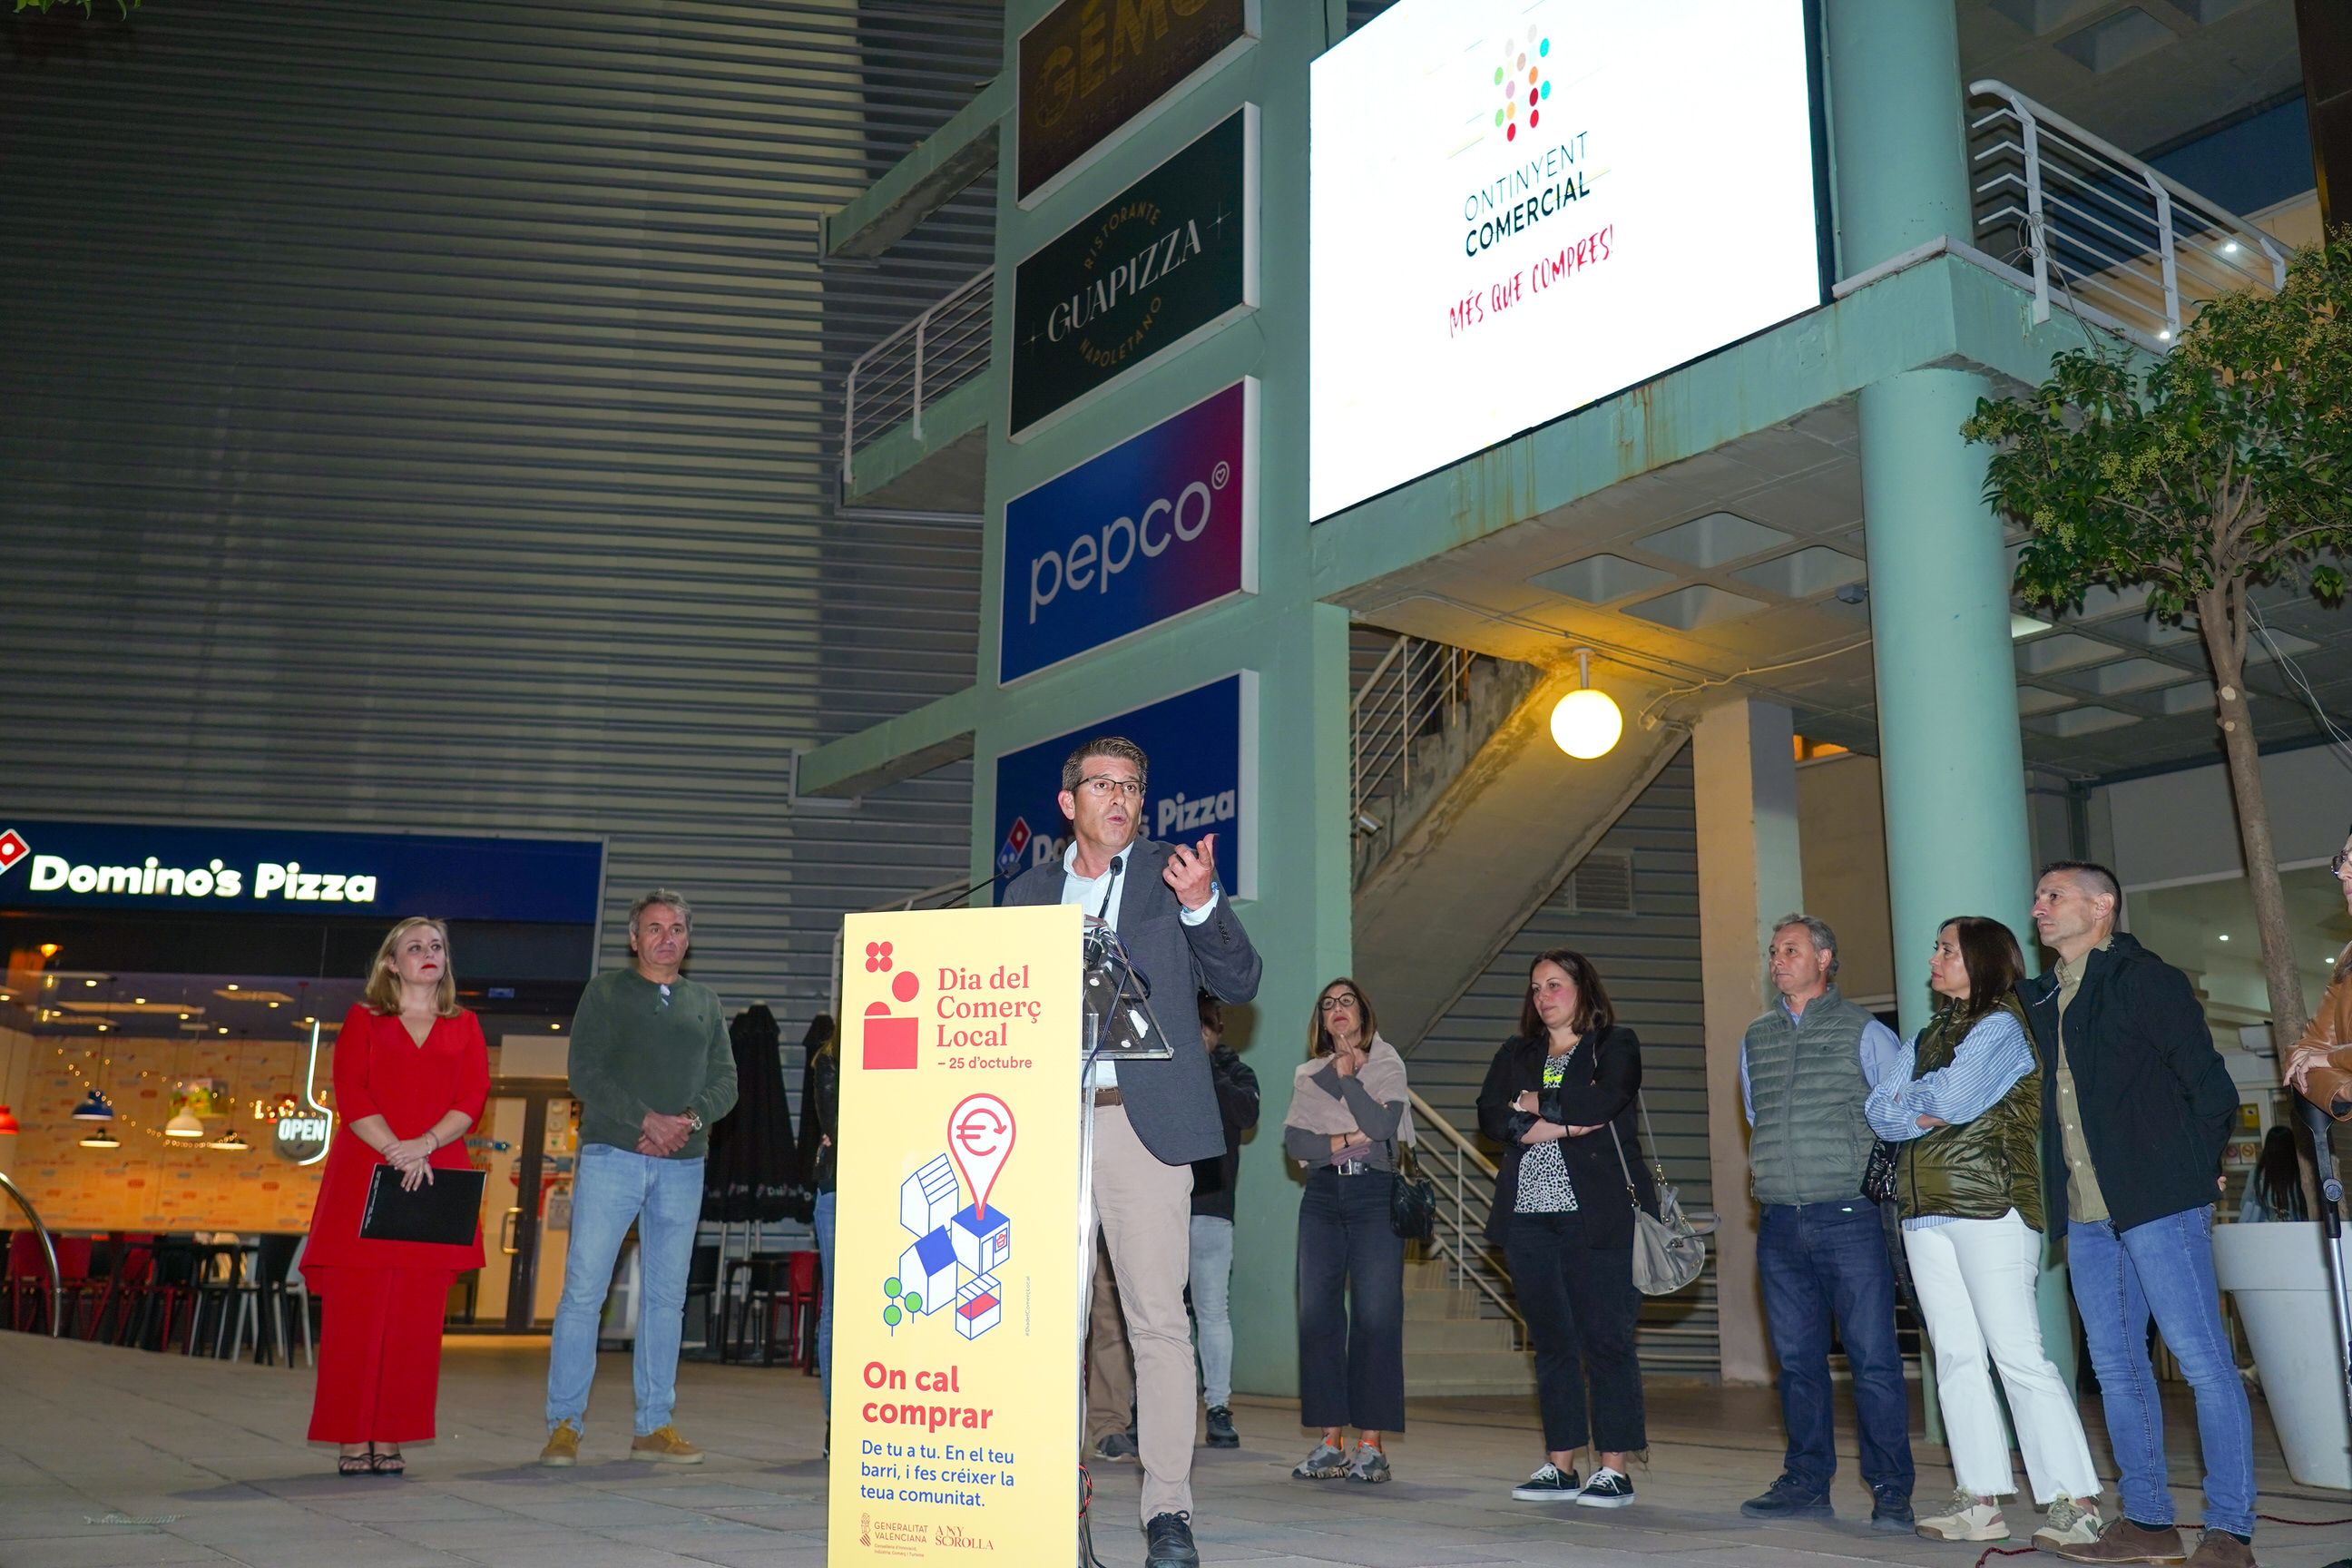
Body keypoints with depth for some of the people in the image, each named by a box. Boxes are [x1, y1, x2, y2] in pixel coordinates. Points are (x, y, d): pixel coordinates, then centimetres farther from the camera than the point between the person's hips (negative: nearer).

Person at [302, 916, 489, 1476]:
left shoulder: (464, 1026, 15)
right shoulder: (363, 1019, 10)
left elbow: (473, 1098, 3)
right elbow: (350, 1096, -2)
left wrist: (423, 1145, -13)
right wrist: (396, 1151, -15)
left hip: (435, 1180, 2)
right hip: (363, 1177, -2)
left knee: (414, 1317, 1)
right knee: (356, 1311, -3)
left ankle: (389, 1439, 7)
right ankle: (353, 1440, 3)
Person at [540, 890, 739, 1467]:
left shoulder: (706, 1003, 17)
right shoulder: (606, 991, 6)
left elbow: (725, 1081, 10)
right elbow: (585, 1073, -4)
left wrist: (690, 1120, -10)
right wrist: (647, 1120, -14)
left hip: (682, 1165, 4)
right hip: (611, 1155, -3)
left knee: (667, 1296, 6)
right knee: (584, 1289, -6)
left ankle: (655, 1426, 12)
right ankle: (564, 1425, 2)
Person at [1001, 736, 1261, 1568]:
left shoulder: (1173, 873, 9)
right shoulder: (1029, 890, 17)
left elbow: (1240, 983, 2)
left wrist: (1201, 904, -14)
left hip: (1141, 1119, -3)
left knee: (1158, 1318, -5)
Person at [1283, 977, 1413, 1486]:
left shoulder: (1387, 1066, 8)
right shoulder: (1308, 1075, 16)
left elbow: (1383, 1126, -9)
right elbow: (1293, 1142, 4)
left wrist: (1346, 1078, -7)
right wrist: (1343, 1140, -8)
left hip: (1375, 1195, -3)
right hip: (1322, 1198, 3)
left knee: (1375, 1318, -8)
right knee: (1317, 1316, -2)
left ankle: (1370, 1444, -4)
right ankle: (1330, 1441, 4)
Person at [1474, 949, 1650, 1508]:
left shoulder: (1616, 1044, 6)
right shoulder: (1516, 1054, 18)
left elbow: (1604, 1102, -13)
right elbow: (1491, 1116, 2)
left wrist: (1535, 1103, -2)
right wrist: (1562, 1124, -9)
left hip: (1598, 1215, -4)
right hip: (1528, 1215, 4)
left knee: (1606, 1339, -4)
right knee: (1551, 1341, 6)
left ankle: (1612, 1468, 1)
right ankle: (1559, 1466, 11)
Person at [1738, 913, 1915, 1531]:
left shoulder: (1863, 1032, 1)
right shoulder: (1756, 1037, 15)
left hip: (1848, 1218, -5)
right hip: (1779, 1225, 5)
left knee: (1873, 1358, -4)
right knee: (1797, 1358, 9)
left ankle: (1891, 1493, 4)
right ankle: (1807, 1484, 18)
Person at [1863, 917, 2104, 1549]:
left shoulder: (2001, 1026, -3)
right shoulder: (1928, 1036, 20)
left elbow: (1952, 1097, -18)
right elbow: (1879, 1111, 11)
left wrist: (1911, 1097, 2)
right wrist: (1922, 1115, -7)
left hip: (1989, 1206, -8)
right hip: (1926, 1212, 8)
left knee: (2018, 1355, -10)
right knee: (1955, 1358, 6)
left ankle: (2076, 1502, -6)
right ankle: (1979, 1503, 9)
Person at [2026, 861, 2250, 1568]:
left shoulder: (2147, 980, -5)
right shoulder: (2042, 1000, 15)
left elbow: (2212, 1089, -7)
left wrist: (2191, 1173, -2)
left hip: (2157, 1205, -8)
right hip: (2087, 1215, 8)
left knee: (2204, 1362, -4)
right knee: (2116, 1368, 11)